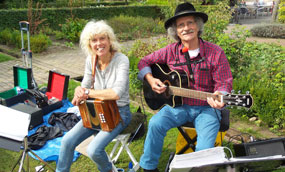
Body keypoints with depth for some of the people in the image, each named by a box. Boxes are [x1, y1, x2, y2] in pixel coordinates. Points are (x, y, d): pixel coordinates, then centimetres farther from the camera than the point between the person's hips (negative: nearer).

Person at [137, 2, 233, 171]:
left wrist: (219, 97, -29)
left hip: (206, 108, -2)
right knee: (155, 124, -23)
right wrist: (151, 79, -9)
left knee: (204, 148, -23)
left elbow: (224, 83, -6)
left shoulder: (215, 52, -8)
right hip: (179, 104, 2)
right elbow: (144, 62, 9)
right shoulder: (171, 51, -1)